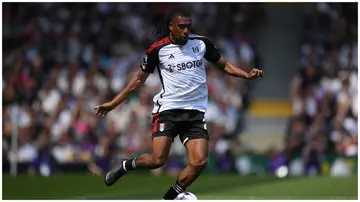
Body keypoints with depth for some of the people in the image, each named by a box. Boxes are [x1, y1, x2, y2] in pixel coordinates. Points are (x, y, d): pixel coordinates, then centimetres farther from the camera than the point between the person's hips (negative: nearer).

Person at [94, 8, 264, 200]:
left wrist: (247, 74, -4)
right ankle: (125, 165, 16)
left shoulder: (201, 43, 3)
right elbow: (140, 78, 8)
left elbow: (224, 65, 14)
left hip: (195, 112, 3)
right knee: (157, 160, -15)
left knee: (199, 162, -12)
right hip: (167, 110, -3)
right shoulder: (158, 49, -3)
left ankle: (170, 197, 6)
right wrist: (113, 103, 7)